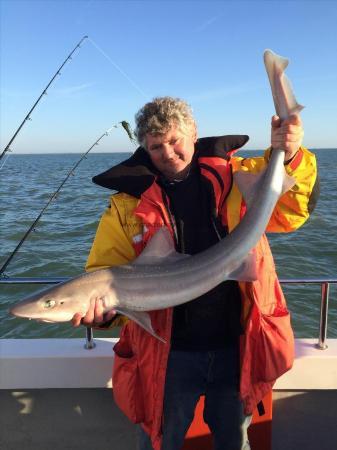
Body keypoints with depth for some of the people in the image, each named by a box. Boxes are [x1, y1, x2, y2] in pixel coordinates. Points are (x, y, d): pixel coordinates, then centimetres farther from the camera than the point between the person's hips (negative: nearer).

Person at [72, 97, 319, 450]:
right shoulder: (129, 202, -5)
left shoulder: (239, 177, -3)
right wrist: (101, 308, -26)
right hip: (168, 354, 0)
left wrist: (288, 157, -21)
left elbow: (290, 212, -4)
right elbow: (105, 270, -6)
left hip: (237, 347, 1)